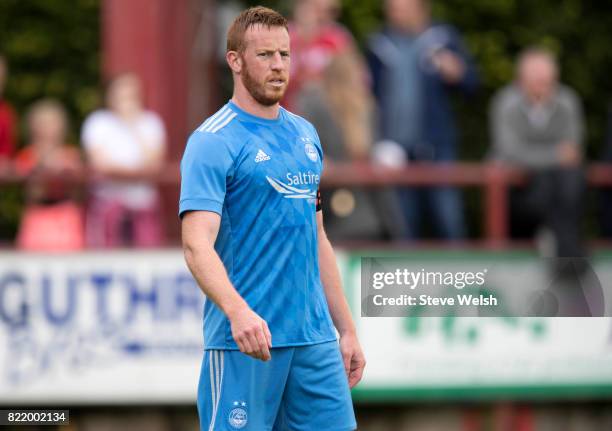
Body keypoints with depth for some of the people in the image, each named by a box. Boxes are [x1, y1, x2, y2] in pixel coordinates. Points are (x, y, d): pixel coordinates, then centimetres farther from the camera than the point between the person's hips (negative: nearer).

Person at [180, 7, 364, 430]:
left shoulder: (305, 135, 15)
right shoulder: (213, 142, -8)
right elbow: (197, 244, -20)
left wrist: (347, 329, 17)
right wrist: (238, 312, -36)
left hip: (315, 337, 7)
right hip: (244, 339, -7)